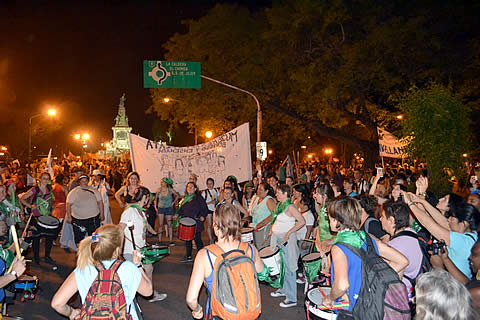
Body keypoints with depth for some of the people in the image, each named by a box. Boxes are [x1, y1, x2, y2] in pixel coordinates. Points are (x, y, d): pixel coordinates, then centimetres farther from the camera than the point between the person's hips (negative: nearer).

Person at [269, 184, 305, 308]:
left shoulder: (290, 207, -17)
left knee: (288, 267, -4)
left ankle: (291, 298, 3)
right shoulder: (279, 205, 10)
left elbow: (302, 221, -24)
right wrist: (273, 229, 13)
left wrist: (288, 233, -24)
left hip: (287, 239, -9)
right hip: (276, 238, 9)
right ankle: (282, 289, 35)